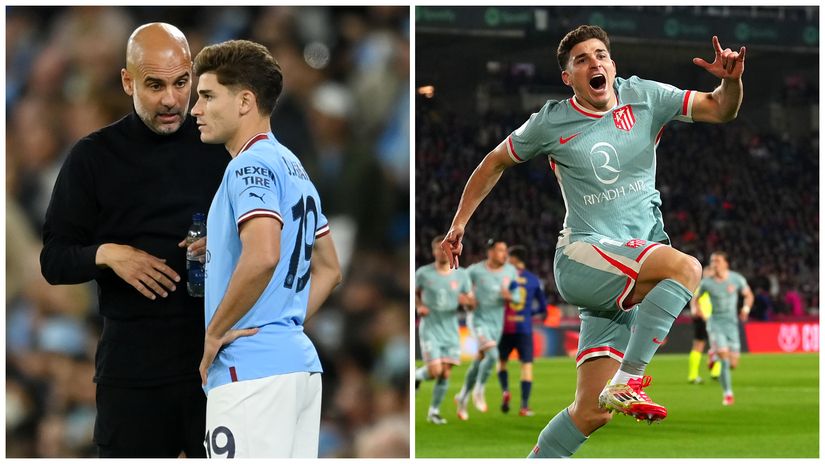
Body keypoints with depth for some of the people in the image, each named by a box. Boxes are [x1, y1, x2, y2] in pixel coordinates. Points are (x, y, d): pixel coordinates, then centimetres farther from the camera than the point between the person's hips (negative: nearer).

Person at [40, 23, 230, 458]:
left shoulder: (218, 148, 6)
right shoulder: (94, 157, 3)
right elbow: (53, 259, 4)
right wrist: (107, 254, -16)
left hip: (217, 355, 1)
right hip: (132, 367, -1)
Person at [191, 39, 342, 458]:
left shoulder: (251, 165, -10)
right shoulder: (293, 168, 20)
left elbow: (262, 256, -26)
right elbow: (328, 270, 26)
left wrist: (214, 333, -15)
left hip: (251, 373, -10)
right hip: (301, 364, 10)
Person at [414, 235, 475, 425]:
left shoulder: (461, 275, 2)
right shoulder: (423, 273, -4)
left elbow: (472, 303, 7)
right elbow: (415, 293, 12)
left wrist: (467, 301, -17)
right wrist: (419, 306, -8)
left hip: (451, 331, 3)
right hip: (430, 329, -3)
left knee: (445, 373, -1)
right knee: (435, 371, -15)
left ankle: (434, 411, 14)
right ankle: (417, 376, 19)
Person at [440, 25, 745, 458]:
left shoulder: (644, 98, 6)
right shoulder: (552, 122, 1)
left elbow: (720, 109, 3)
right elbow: (496, 162, 16)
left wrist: (731, 80, -19)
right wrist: (459, 223, 14)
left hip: (632, 281, 4)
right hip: (580, 258, -4)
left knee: (591, 412, -2)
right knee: (686, 267, -31)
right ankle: (627, 379, -31)